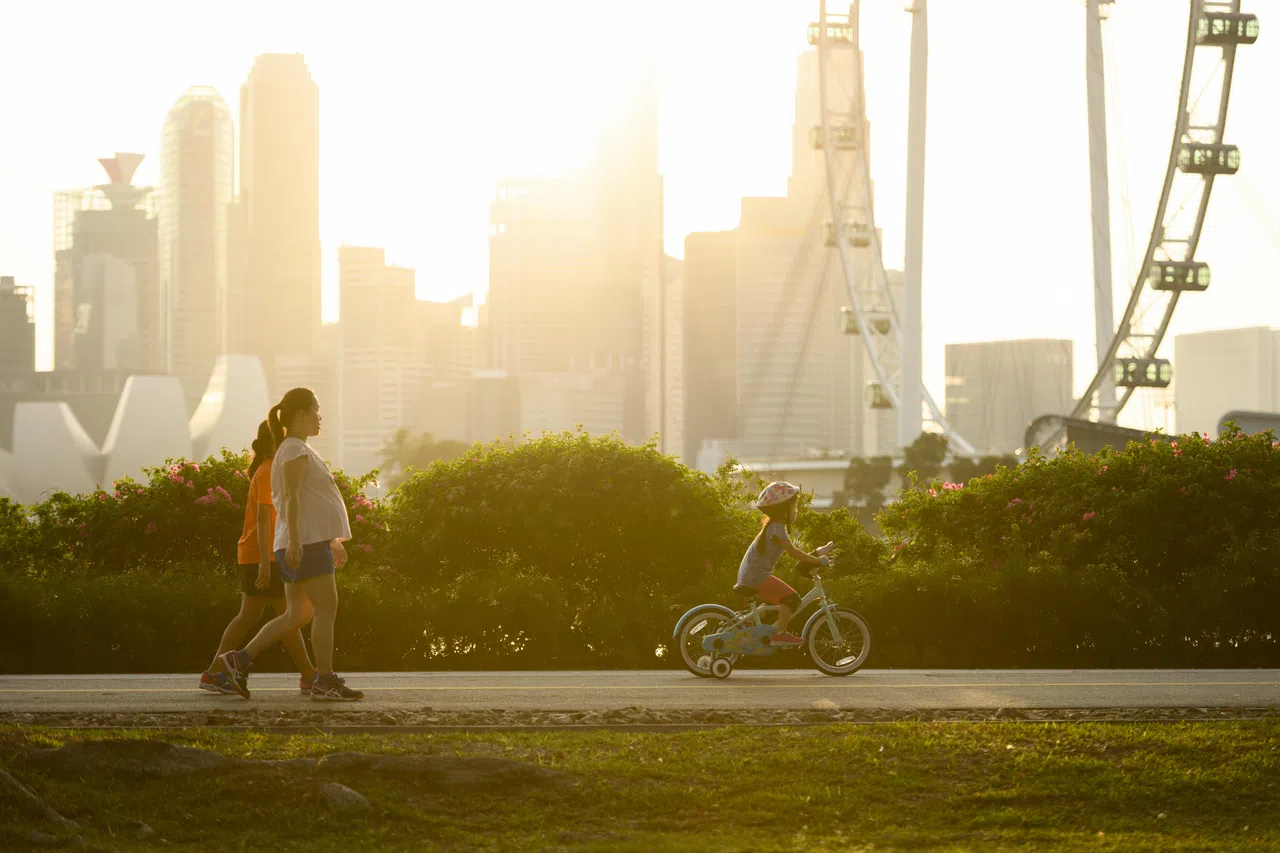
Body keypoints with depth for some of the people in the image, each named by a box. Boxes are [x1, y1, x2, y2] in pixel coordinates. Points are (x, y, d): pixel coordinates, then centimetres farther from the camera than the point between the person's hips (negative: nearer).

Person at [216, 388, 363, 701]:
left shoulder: (299, 450, 22)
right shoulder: (295, 450, -9)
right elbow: (292, 497, -19)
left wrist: (333, 541, 26)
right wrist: (294, 540, -26)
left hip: (309, 543, 10)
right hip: (305, 543, -10)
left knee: (296, 615, 8)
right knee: (326, 608, -9)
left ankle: (240, 660, 5)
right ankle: (325, 682, -9)